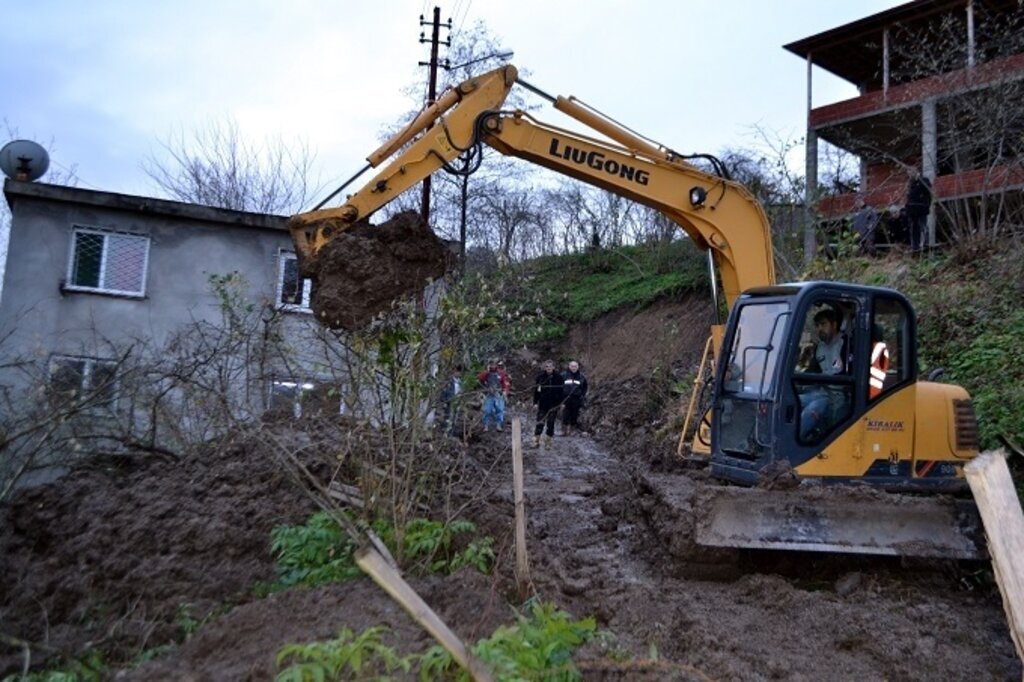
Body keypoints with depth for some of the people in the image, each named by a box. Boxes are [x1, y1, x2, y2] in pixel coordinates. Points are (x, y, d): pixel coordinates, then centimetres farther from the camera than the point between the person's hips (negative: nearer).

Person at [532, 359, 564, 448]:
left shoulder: (558, 377, -3)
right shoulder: (540, 377, -3)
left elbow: (562, 391, 0)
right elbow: (536, 390, 0)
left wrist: (562, 403, -2)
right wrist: (535, 402, -3)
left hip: (554, 404, 0)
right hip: (542, 404, 0)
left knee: (551, 424, 7)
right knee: (540, 423, 0)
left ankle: (548, 441, 18)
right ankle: (536, 441, 10)